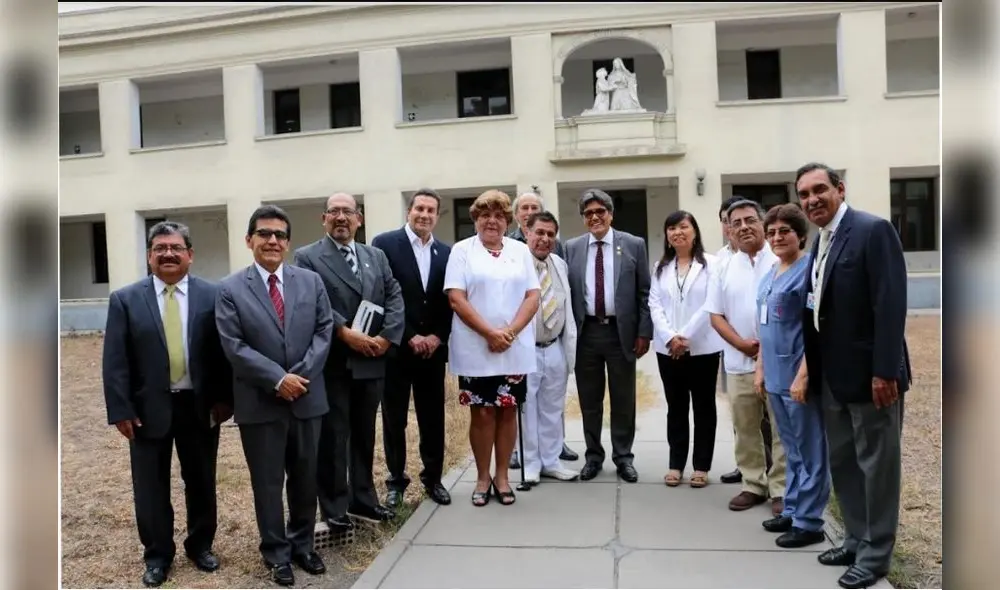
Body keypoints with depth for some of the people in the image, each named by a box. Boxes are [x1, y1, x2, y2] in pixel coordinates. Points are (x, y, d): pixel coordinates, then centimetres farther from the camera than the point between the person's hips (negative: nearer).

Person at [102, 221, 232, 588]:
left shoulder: (212, 295, -2)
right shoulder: (125, 299, -1)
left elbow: (223, 351, -1)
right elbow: (115, 361, -3)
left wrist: (224, 398, -7)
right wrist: (120, 410, -8)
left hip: (200, 405, 0)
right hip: (148, 407, 0)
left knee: (202, 482, 14)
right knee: (151, 487, 11)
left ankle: (201, 545, 34)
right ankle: (157, 554, 29)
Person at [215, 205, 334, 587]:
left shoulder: (311, 281, 5)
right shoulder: (230, 289, -5)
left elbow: (324, 330, 1)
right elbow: (234, 346, -11)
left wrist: (303, 374, -12)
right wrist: (278, 378, -17)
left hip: (307, 397, 3)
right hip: (260, 403, -3)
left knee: (306, 478, 15)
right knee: (268, 482, 9)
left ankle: (303, 544, 33)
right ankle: (277, 554, 25)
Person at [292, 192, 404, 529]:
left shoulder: (376, 256, 14)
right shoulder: (307, 257, -1)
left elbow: (395, 297, 5)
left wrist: (386, 336, -9)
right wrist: (345, 332, -20)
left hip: (371, 361, 5)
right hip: (332, 363, -5)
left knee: (365, 434, 15)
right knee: (333, 437, 4)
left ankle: (363, 499, 29)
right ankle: (334, 508, 17)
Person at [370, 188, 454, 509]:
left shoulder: (446, 252, 8)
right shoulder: (384, 244, -4)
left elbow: (450, 301, 8)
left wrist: (437, 337, -6)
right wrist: (409, 337, -13)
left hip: (433, 348, 3)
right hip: (395, 348, -3)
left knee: (433, 418, 10)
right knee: (394, 418, 7)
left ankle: (433, 478, 25)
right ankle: (396, 481, 22)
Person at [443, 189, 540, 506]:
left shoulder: (521, 250, 9)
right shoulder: (462, 250, 1)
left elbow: (533, 296, 2)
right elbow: (456, 298, -8)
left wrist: (510, 332, -12)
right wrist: (490, 333, -15)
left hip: (515, 349, 2)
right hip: (475, 349, -2)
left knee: (508, 411, 8)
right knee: (482, 413, 5)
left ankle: (502, 476, 21)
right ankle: (482, 477, 18)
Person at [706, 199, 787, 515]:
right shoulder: (724, 269, 8)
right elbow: (716, 315, 7)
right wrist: (742, 344, -7)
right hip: (739, 363, 4)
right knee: (745, 429, 11)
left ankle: (781, 490, 15)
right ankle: (753, 485, 24)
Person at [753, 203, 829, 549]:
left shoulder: (808, 270, -12)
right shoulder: (771, 274, 13)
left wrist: (803, 376, -21)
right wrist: (760, 369, 15)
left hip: (798, 377, -8)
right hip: (776, 376, 8)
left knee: (809, 451, 4)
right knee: (791, 450, 18)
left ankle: (808, 523, 13)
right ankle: (792, 511, 29)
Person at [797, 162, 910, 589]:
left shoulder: (873, 230, -13)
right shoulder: (820, 243, 12)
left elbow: (891, 304, -19)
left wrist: (884, 371, -22)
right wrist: (813, 369, 8)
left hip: (870, 372, -8)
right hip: (833, 375, 8)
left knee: (876, 463, 5)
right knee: (841, 462, 16)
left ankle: (875, 553, 19)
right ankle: (857, 540, 31)